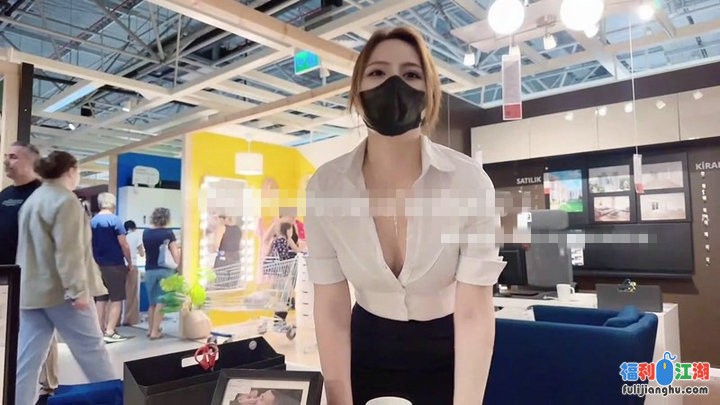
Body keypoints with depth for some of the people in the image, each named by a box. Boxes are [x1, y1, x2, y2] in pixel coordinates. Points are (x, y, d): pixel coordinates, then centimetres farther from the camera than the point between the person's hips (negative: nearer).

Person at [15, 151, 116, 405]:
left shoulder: (32, 200, 17)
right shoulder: (65, 200, -12)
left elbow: (32, 247, 22)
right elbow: (68, 251, -21)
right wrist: (78, 289, -21)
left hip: (31, 289, 9)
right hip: (59, 289, -9)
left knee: (28, 355, 8)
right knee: (90, 346, 3)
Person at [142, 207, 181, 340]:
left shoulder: (145, 233, 4)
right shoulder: (168, 234, -9)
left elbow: (145, 252, 16)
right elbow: (176, 255, -11)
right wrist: (176, 266, 6)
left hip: (150, 271, 4)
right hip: (165, 270, -4)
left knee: (152, 302, 16)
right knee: (161, 301, 2)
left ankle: (150, 329, 24)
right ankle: (155, 331, 2)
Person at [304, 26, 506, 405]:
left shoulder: (470, 182, -22)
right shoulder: (324, 186, -18)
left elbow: (474, 313, -21)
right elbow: (331, 309, -13)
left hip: (447, 352, -1)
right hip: (367, 348, 1)